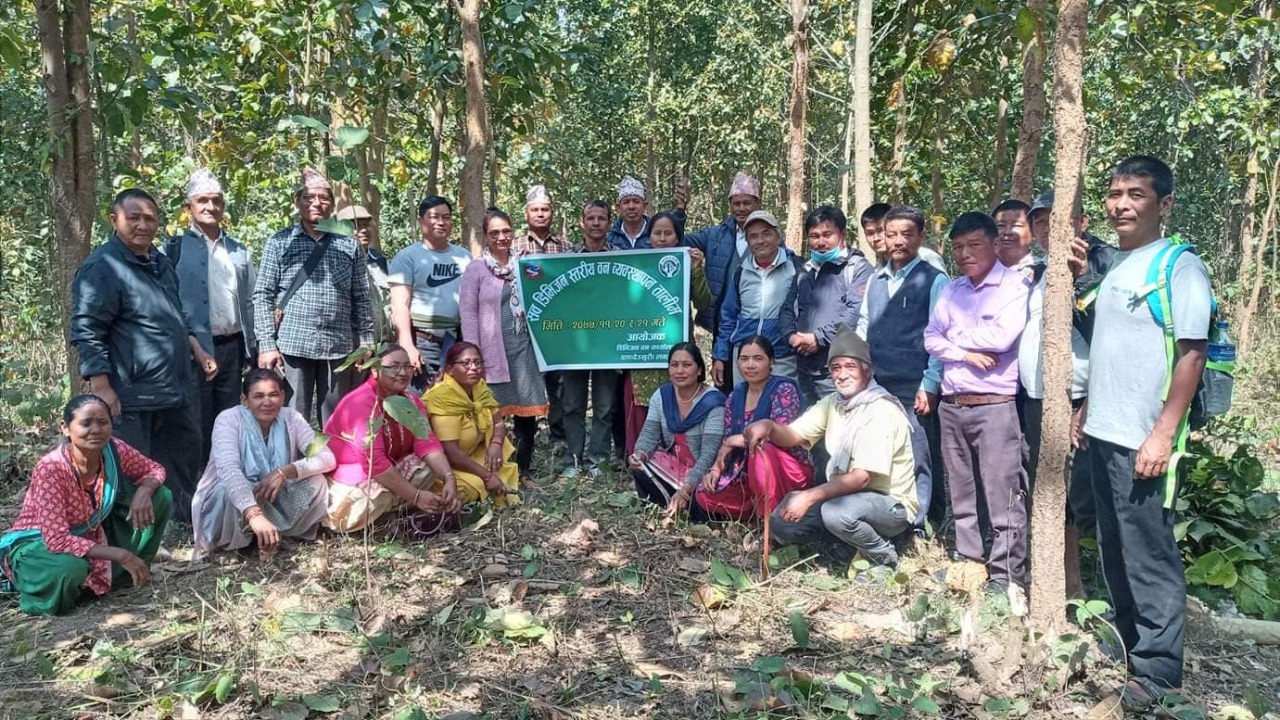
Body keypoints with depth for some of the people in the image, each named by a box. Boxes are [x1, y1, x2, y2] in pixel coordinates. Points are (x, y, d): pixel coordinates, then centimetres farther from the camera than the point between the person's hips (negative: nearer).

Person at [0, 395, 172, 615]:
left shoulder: (114, 450, -18)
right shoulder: (51, 469, -32)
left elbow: (154, 470, 1)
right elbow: (58, 540, -34)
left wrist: (143, 491, -24)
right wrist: (121, 555, -34)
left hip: (89, 535, 5)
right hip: (38, 543, -5)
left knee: (160, 496, -10)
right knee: (69, 569, -41)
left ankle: (123, 574, 5)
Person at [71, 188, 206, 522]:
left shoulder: (161, 262, 14)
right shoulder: (102, 267, -14)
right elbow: (86, 332, -18)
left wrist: (197, 351, 19)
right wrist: (102, 389, -22)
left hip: (175, 390, 9)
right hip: (132, 397, -9)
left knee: (187, 456, 20)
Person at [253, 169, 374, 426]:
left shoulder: (349, 245, 9)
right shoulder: (279, 243, 3)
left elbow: (361, 298, 10)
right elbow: (262, 296, 1)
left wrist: (366, 342, 4)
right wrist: (266, 344, -7)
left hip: (338, 347, 2)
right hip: (292, 346, -2)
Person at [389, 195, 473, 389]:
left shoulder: (464, 257, 14)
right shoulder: (408, 256, 1)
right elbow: (400, 305, -5)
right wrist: (407, 346, -15)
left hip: (458, 341, 4)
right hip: (422, 343, -4)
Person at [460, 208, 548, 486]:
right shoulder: (475, 269, 0)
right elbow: (469, 314, -3)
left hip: (524, 348, 4)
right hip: (493, 350, -4)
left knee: (528, 410, 5)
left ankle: (524, 471, 17)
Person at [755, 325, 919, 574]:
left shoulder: (882, 410, -21)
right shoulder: (832, 403, 5)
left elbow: (862, 478, -27)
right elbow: (792, 436, -1)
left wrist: (810, 496, -35)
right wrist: (768, 426, -25)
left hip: (891, 505, -7)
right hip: (846, 497, 7)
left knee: (837, 512, -36)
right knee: (782, 521, -6)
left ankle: (884, 556, -8)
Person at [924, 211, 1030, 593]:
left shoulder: (1014, 285, -4)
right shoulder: (951, 290, 15)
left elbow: (1002, 336, -18)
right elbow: (931, 339, 9)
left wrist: (956, 336, -3)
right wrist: (965, 354, -9)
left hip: (994, 405, -6)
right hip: (952, 405, 7)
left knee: (1003, 499, -3)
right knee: (961, 497, 14)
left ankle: (1005, 579, 5)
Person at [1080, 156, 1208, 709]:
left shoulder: (1179, 266, -10)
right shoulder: (1112, 264, 12)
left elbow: (1191, 354, -15)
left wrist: (1163, 434, -19)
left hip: (1143, 439, -7)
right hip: (1103, 432, 8)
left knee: (1149, 554, 1)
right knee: (1115, 548, 17)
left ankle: (1158, 668, 12)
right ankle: (1127, 643, 31)